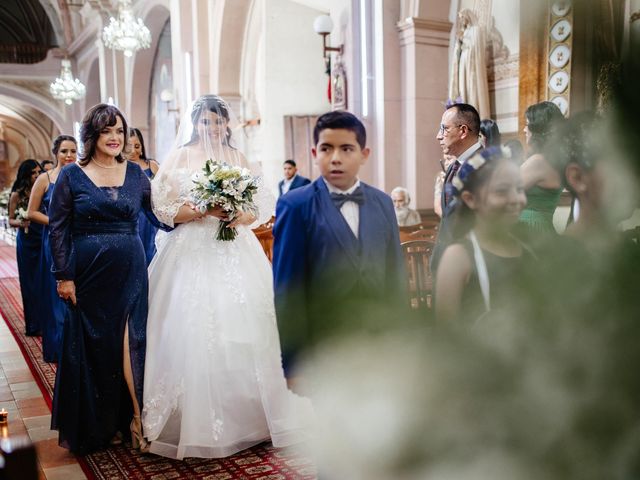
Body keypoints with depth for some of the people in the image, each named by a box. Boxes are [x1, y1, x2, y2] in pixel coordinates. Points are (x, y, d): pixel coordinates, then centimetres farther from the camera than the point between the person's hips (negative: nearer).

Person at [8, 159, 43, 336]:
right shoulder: (17, 195, -1)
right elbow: (11, 221, 1)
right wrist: (20, 223, -19)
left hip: (44, 241, 2)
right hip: (27, 242, -2)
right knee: (30, 283, 4)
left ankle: (45, 321, 14)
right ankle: (33, 325, 13)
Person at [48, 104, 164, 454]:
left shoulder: (135, 173, 6)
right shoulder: (72, 175, -1)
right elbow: (58, 229, -2)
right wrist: (64, 276, -7)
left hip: (131, 273, 1)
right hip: (89, 274, -1)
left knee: (131, 344, 2)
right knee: (92, 349, 8)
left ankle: (134, 420, 13)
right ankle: (96, 426, 24)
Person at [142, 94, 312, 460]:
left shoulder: (238, 158, 13)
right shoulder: (181, 157, 4)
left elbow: (260, 206, 11)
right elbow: (165, 209, -3)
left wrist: (242, 215, -10)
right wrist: (205, 210, -14)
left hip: (236, 253, 3)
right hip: (193, 254, -3)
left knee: (243, 325, 0)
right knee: (194, 330, -6)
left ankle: (247, 414, 14)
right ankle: (197, 419, 6)